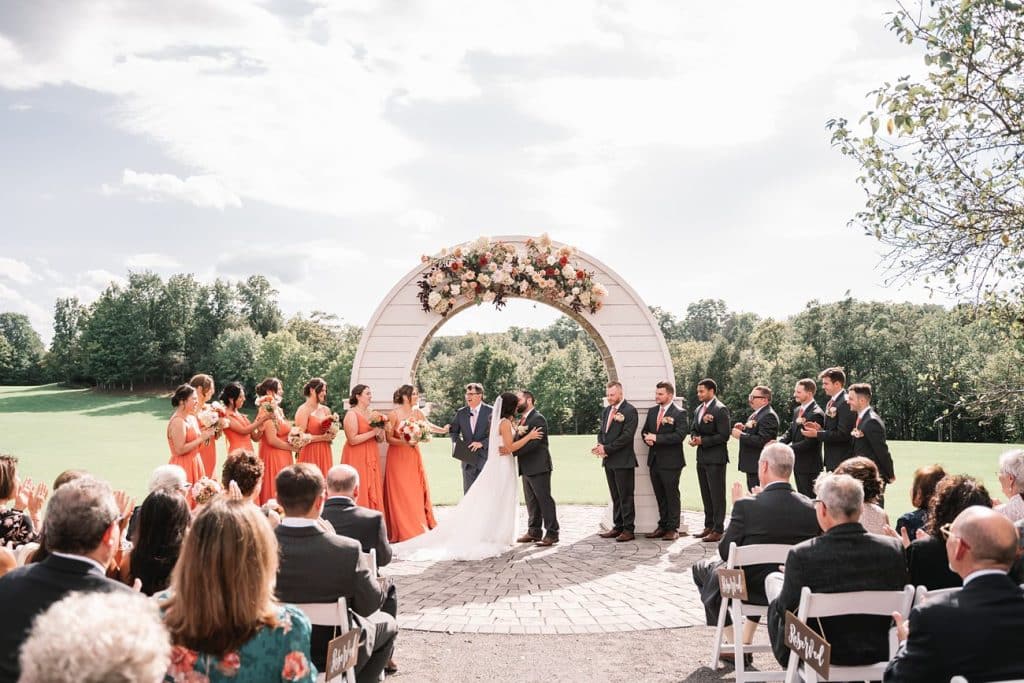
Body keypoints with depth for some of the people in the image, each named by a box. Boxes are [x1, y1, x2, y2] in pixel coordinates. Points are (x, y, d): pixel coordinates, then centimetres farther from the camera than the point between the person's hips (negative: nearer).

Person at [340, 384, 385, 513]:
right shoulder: (351, 414, -8)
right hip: (357, 458, -7)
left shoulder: (372, 414, 13)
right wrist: (373, 432, -17)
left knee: (373, 492, 5)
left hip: (372, 458, 7)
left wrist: (380, 432, -5)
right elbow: (352, 440, -18)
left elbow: (380, 439, 17)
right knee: (360, 493, -6)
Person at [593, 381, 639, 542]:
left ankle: (628, 529, 4)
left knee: (625, 496, -2)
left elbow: (626, 435, -18)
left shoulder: (629, 411, -10)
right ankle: (618, 527, 19)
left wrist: (607, 448, -17)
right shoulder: (606, 410, 14)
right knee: (615, 496, 13)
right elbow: (601, 431, 16)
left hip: (623, 461, -7)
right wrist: (600, 446, -5)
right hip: (609, 460, 7)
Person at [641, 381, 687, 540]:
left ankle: (673, 529, 8)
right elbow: (645, 431, 18)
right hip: (654, 460, 7)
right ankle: (663, 526, 22)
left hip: (670, 461, -7)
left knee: (672, 495, 0)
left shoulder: (679, 414, -9)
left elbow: (679, 435, -19)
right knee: (660, 496, 13)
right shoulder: (652, 412, 14)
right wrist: (648, 439, -6)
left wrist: (657, 438, -19)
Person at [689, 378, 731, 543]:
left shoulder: (720, 409, -13)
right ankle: (709, 526, 25)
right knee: (705, 494, 15)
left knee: (717, 494, -3)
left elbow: (724, 435, -17)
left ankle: (718, 530, 2)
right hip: (702, 457, 9)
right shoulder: (698, 409, 13)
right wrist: (694, 438, -1)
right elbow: (693, 429, 21)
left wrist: (703, 440, -18)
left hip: (715, 458, -9)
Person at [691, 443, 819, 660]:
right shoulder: (810, 508, -12)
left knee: (701, 568, 24)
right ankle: (746, 642, 36)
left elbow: (726, 553, -13)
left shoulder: (747, 506, -24)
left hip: (750, 589, -4)